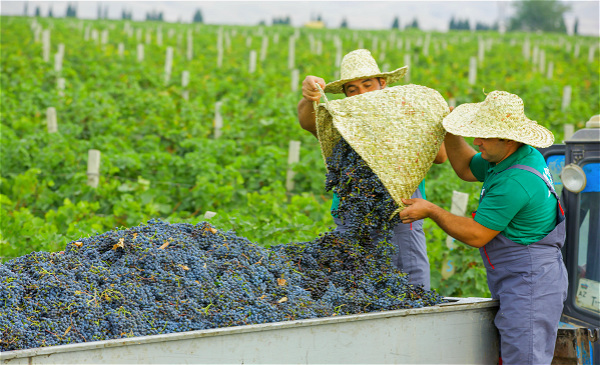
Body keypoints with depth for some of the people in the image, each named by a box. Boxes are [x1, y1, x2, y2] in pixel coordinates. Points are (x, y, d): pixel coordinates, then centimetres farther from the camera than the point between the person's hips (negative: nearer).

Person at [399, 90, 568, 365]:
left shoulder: (515, 182, -24)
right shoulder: (519, 157, 8)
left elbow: (476, 235, -17)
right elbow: (467, 169, 27)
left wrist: (431, 211, -7)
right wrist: (449, 132, 14)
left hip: (530, 285, -11)